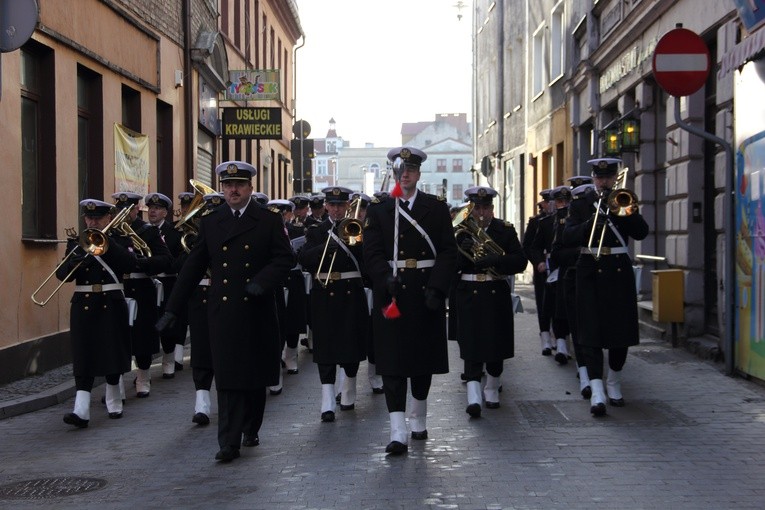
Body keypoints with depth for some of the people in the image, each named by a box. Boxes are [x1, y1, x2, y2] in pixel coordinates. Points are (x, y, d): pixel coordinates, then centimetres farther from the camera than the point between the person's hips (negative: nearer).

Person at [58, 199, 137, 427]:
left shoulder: (120, 240, 4)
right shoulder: (76, 242, 8)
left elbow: (129, 263, -16)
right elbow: (61, 274, -1)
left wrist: (106, 242, -19)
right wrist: (76, 260, -21)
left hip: (111, 304, -1)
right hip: (83, 305, 1)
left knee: (112, 354, 7)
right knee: (83, 357, -6)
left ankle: (113, 402, 25)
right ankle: (81, 410, -13)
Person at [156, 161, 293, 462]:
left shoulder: (269, 220, 3)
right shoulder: (210, 222, 9)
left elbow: (285, 259, -2)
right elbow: (193, 267, 9)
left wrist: (261, 281, -19)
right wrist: (172, 309, 6)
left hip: (257, 311, 0)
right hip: (223, 312, 0)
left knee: (256, 376, 10)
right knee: (228, 377, -5)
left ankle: (251, 429, 28)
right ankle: (229, 442, -6)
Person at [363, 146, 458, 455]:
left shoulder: (437, 209, 6)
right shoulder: (378, 210, 6)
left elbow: (448, 253, 1)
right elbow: (372, 253, -1)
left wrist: (437, 288, -12)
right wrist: (386, 278, -19)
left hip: (426, 294, 1)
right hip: (391, 294, -1)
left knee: (423, 359, 12)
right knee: (392, 363, -6)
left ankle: (418, 419, 31)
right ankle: (398, 433, -8)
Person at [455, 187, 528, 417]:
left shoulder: (505, 230, 4)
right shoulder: (461, 231, 4)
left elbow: (520, 262, -7)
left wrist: (492, 261, -19)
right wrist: (463, 251, -20)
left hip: (497, 294, 1)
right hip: (469, 295, -1)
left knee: (497, 345, 8)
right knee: (472, 346, -10)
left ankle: (492, 390, 27)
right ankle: (474, 396, -15)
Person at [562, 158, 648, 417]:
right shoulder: (580, 204, 7)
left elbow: (641, 232, -4)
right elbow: (567, 237, -6)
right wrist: (590, 225, -22)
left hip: (619, 272, 2)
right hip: (590, 273, -2)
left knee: (622, 330, 7)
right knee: (591, 332, -10)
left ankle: (614, 384, 25)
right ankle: (597, 392, -15)